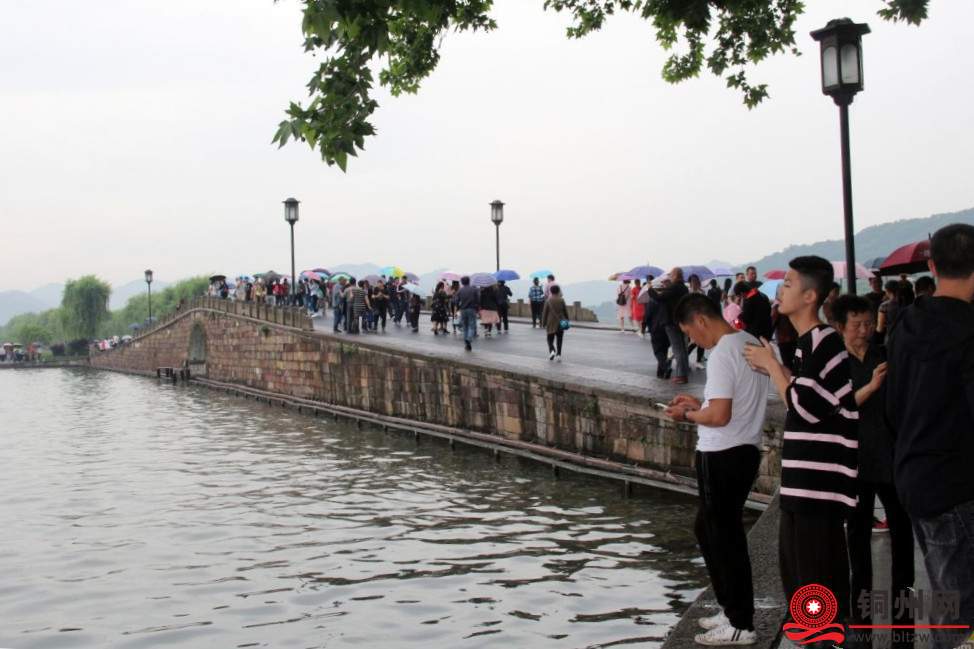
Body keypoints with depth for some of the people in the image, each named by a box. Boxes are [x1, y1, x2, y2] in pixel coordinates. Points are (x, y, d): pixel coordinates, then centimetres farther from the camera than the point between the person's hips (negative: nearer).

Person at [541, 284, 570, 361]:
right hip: (560, 324, 1)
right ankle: (558, 355, 1)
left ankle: (552, 351, -18)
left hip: (551, 324, -1)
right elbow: (565, 311, 3)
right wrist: (566, 321, 15)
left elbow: (544, 313, -4)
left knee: (550, 340, 7)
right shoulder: (561, 300, -3)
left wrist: (543, 323, 4)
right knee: (559, 341, 8)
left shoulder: (548, 301, -6)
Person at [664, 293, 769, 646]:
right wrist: (700, 404, 15)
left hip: (722, 456, -10)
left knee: (722, 537, 2)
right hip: (746, 450, 10)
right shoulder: (752, 343, 9)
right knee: (710, 529, 20)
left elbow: (719, 416, -24)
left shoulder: (722, 354, -20)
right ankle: (733, 610, 28)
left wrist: (687, 414, -7)